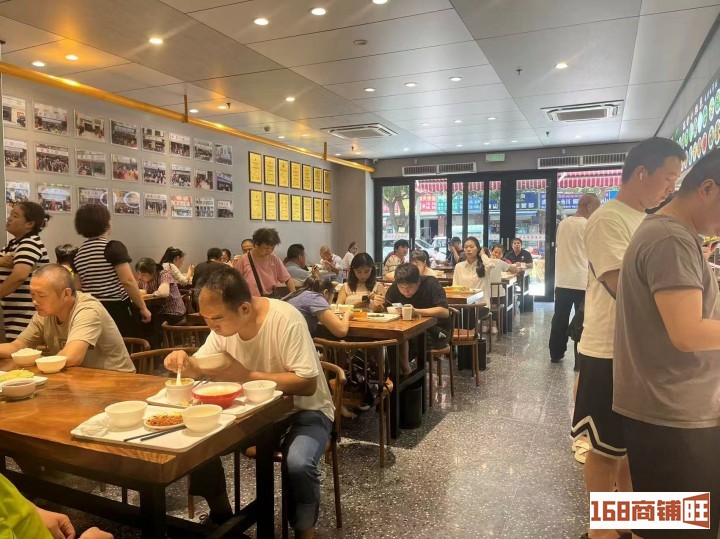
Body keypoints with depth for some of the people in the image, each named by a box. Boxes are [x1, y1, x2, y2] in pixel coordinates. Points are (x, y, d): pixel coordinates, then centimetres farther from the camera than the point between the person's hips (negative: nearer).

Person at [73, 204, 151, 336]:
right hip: (117, 310, -7)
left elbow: (78, 287, 12)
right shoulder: (113, 247, -11)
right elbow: (128, 281, -18)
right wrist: (143, 308, -12)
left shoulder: (79, 254, 10)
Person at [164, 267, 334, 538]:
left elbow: (308, 384, -30)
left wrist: (247, 376, -32)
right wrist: (185, 363, -24)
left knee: (298, 464, -33)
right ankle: (221, 515, 15)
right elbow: (200, 367, 0)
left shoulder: (285, 319, -29)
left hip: (304, 411, -6)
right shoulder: (224, 321, -9)